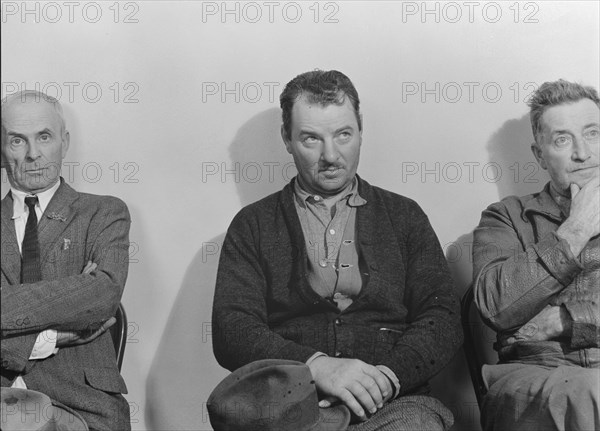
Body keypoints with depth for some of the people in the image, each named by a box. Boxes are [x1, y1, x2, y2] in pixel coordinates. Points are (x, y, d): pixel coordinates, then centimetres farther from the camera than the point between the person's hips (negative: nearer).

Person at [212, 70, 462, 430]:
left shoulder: (404, 216, 17)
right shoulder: (253, 225, 14)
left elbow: (443, 318, 8)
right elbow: (231, 330, 1)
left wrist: (386, 376, -13)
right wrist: (316, 366, -17)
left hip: (391, 402, 1)